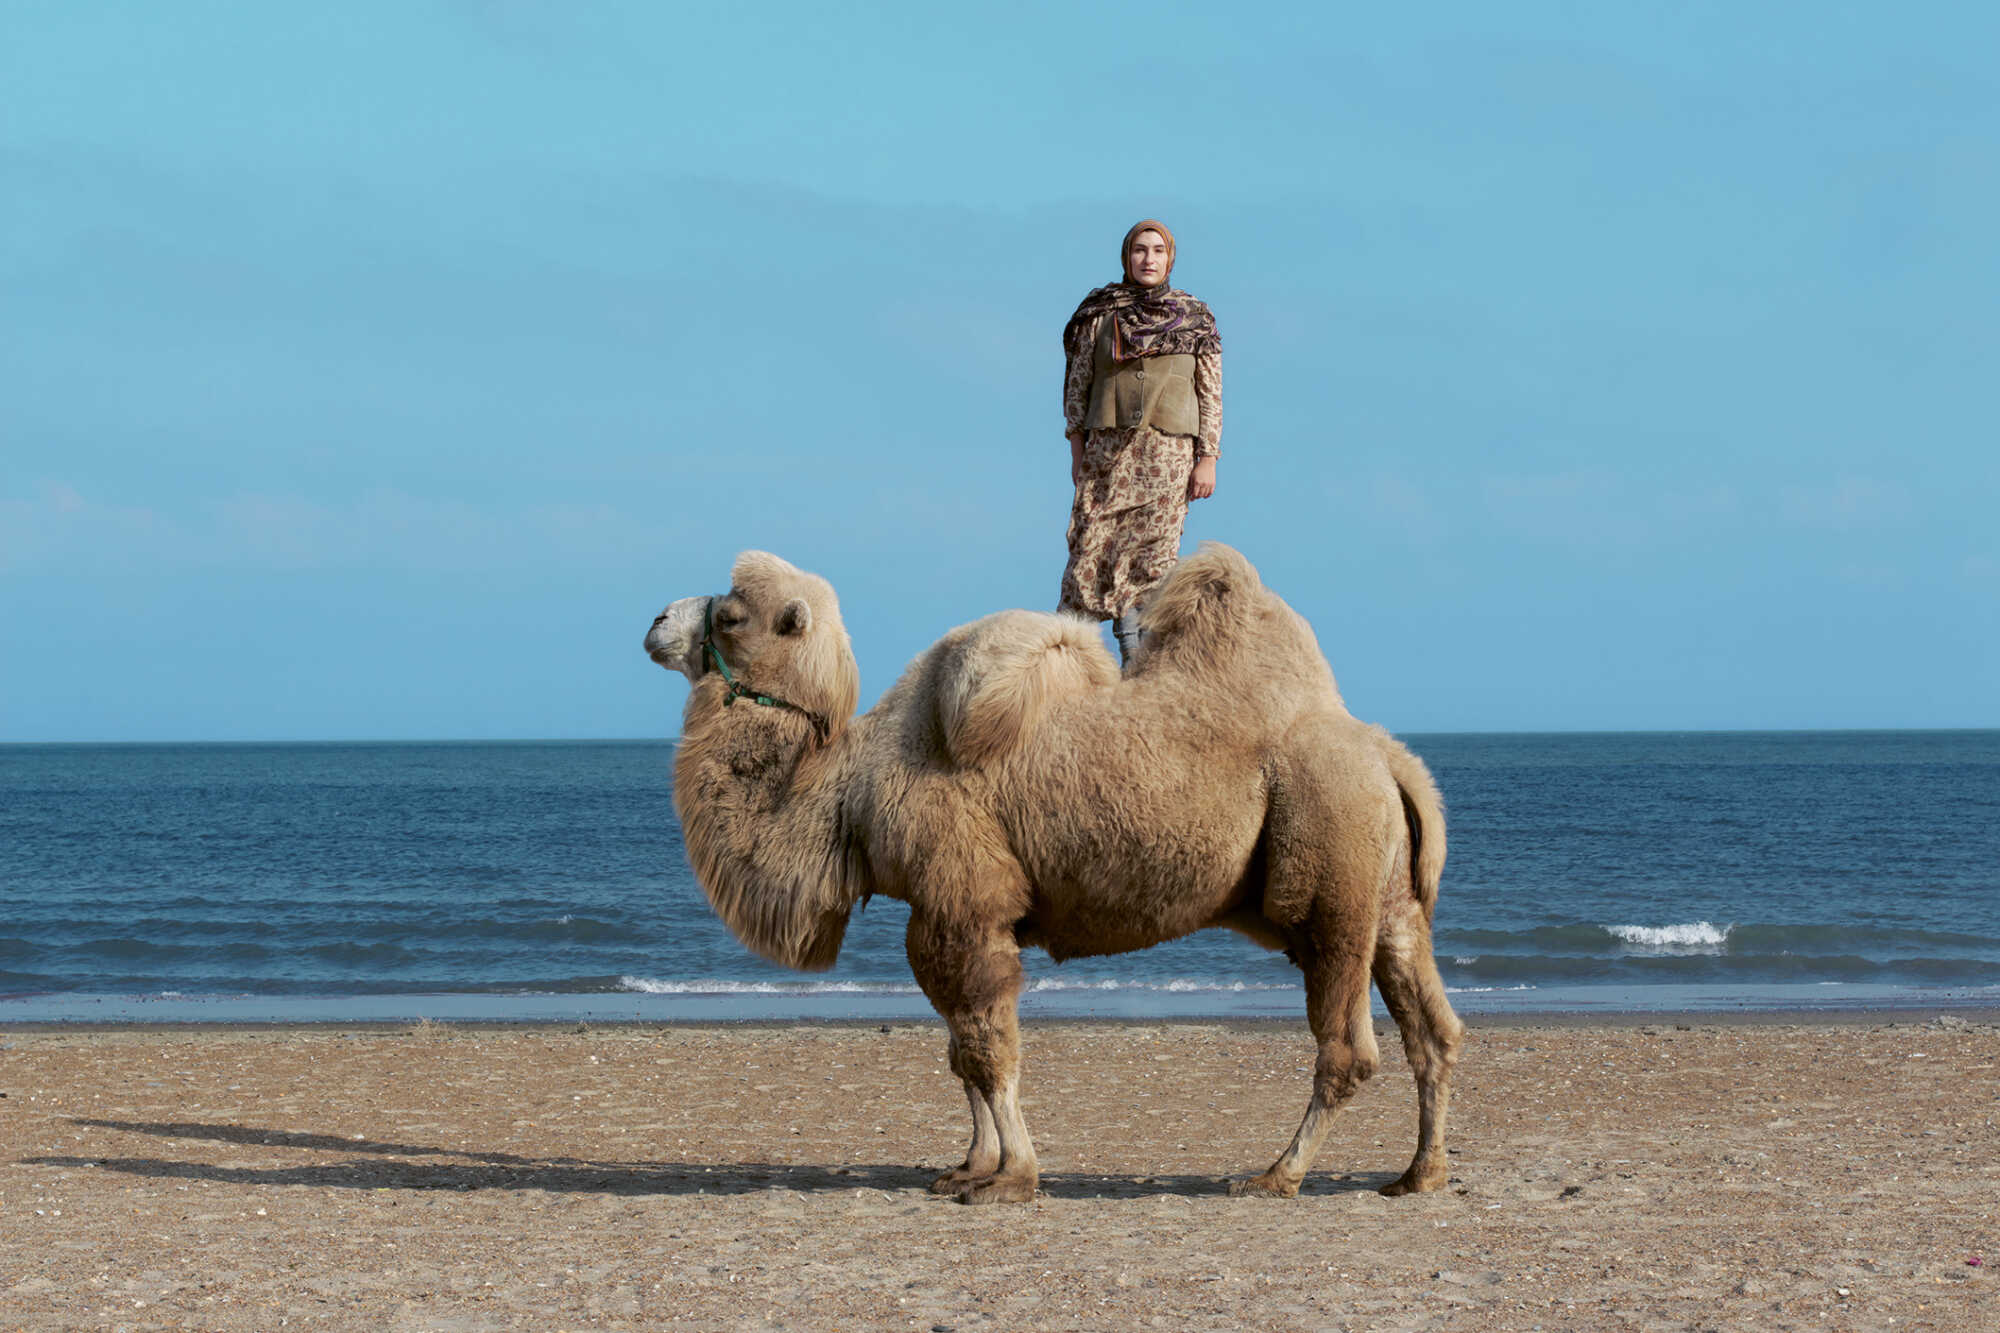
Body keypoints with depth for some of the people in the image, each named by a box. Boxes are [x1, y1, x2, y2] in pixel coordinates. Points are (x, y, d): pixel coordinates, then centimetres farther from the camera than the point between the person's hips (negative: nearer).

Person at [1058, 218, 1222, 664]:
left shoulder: (1194, 319, 7)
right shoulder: (1100, 313, 7)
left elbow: (1211, 394, 6)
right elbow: (1077, 384, 9)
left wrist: (1207, 460, -1)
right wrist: (1077, 452, 3)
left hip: (1169, 450, 0)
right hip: (1108, 446, 0)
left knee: (1154, 553, -5)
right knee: (1094, 547, -5)